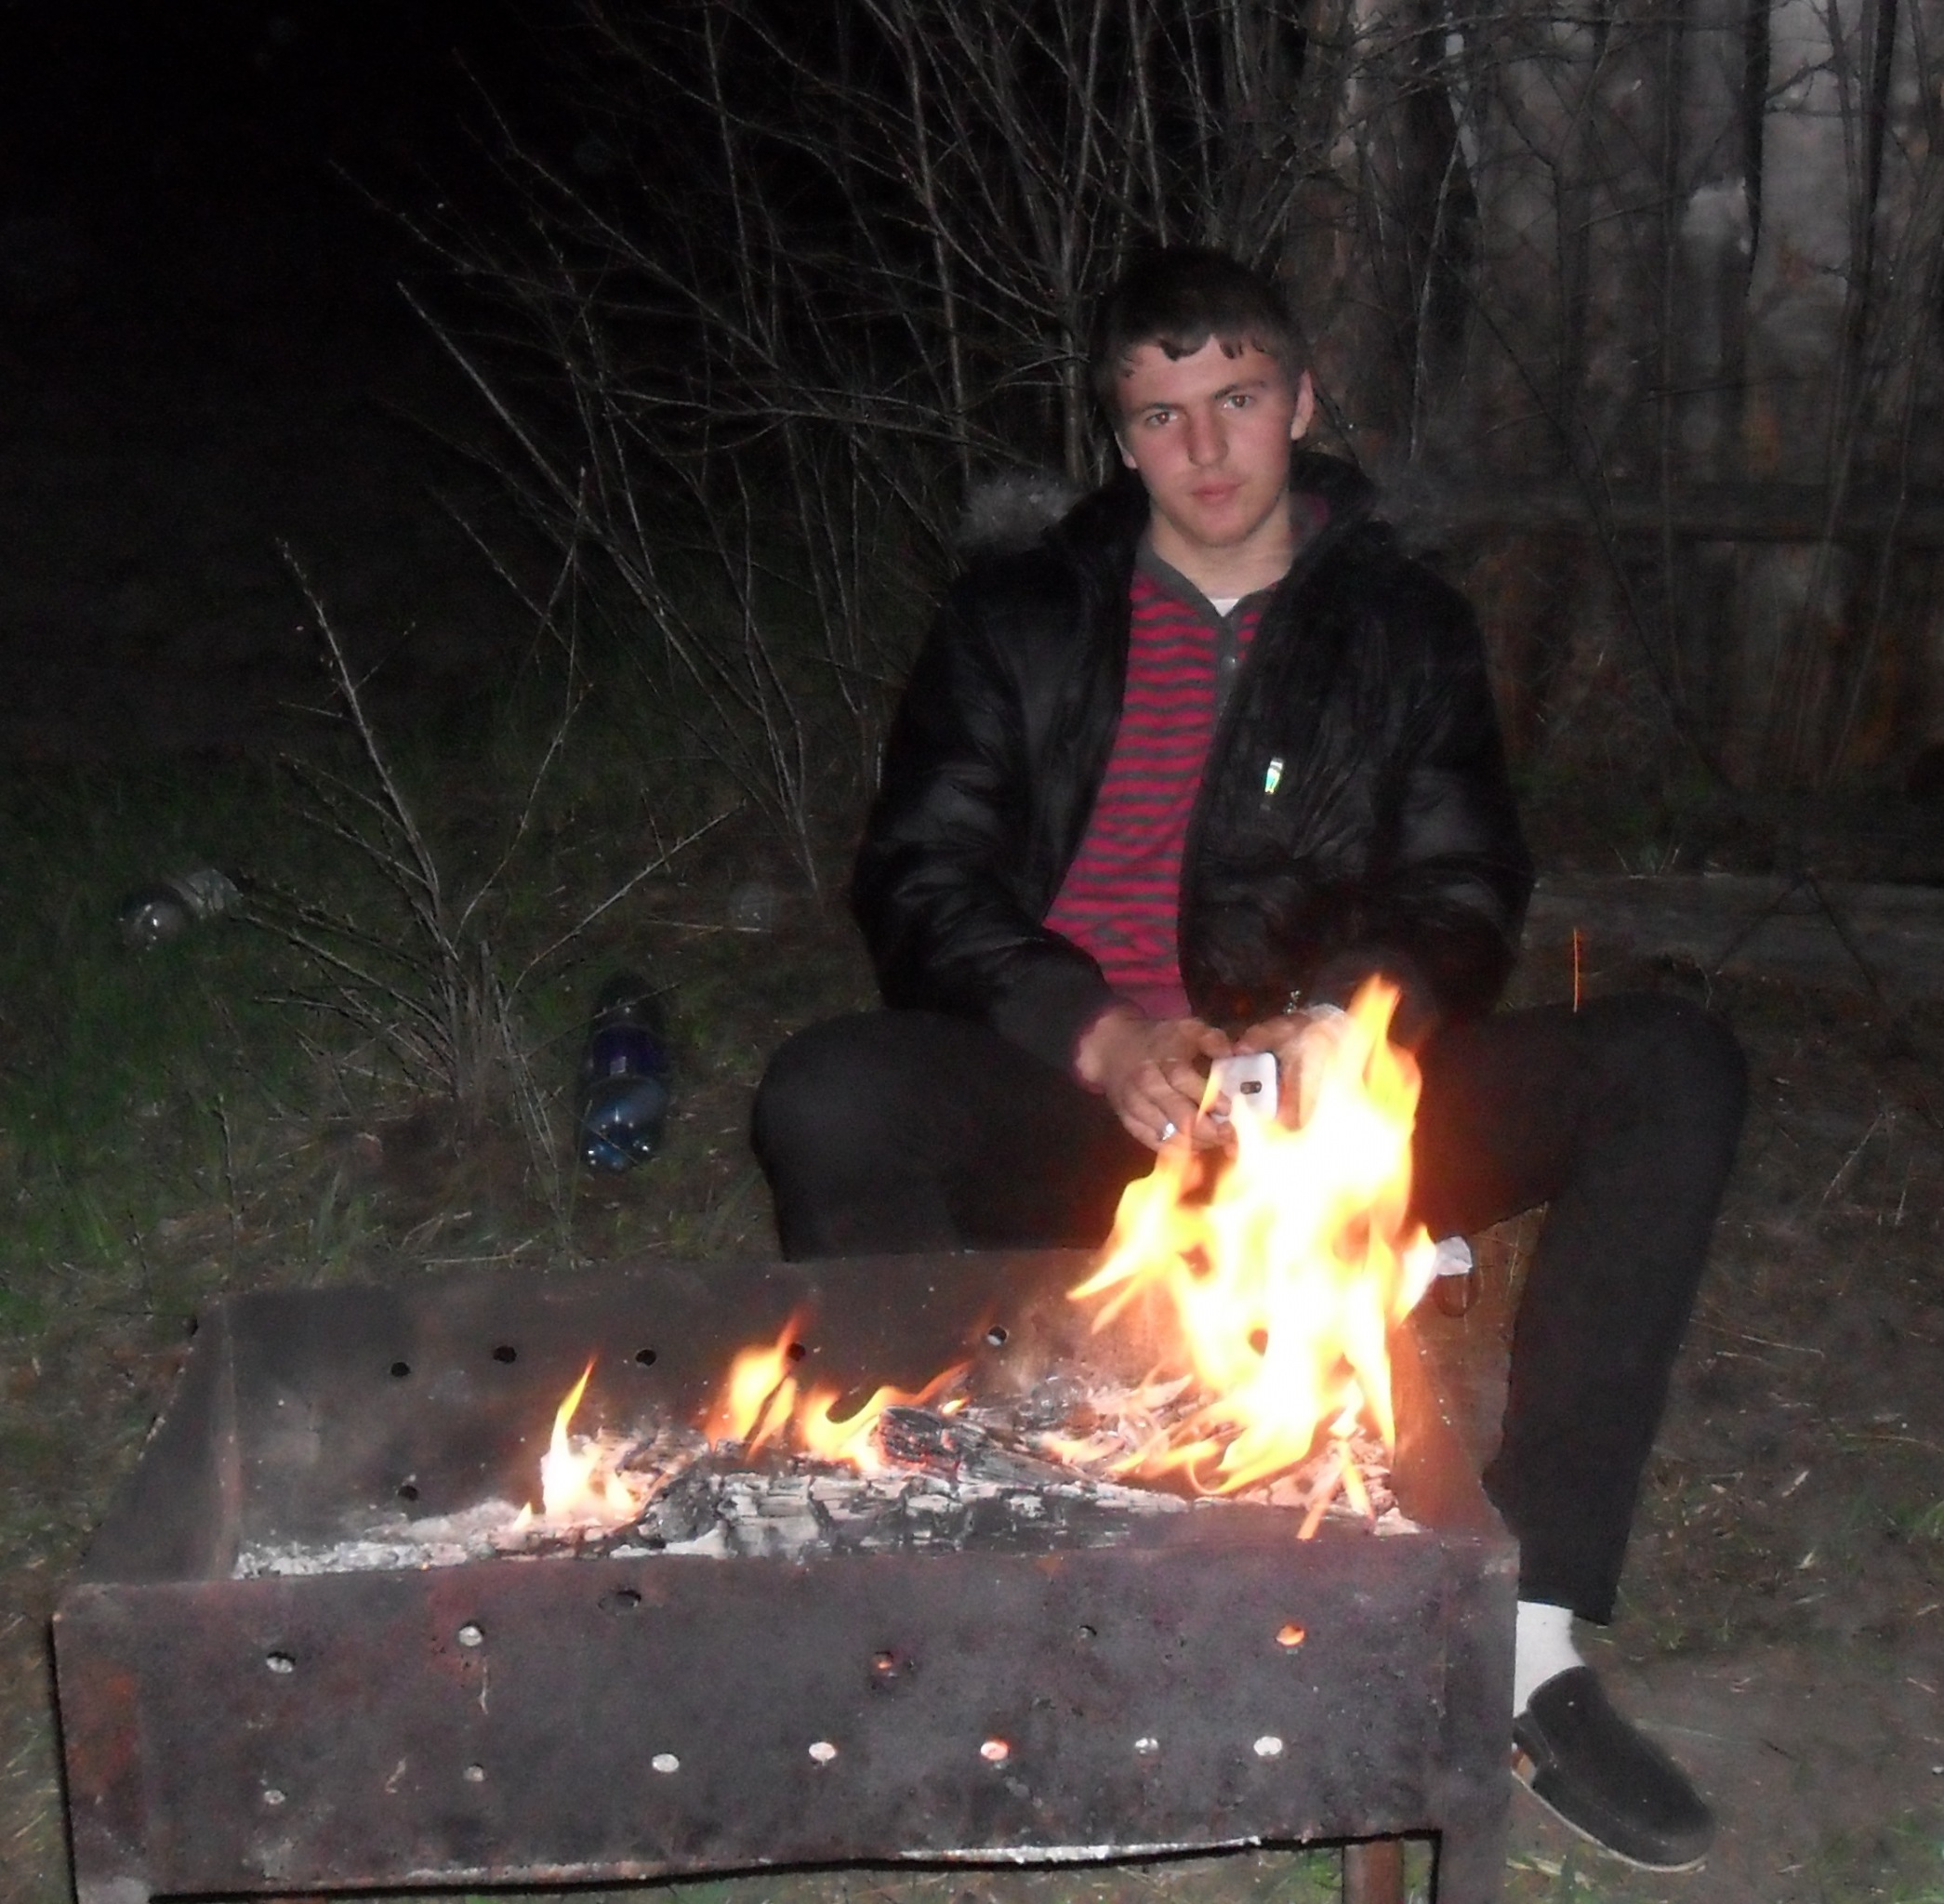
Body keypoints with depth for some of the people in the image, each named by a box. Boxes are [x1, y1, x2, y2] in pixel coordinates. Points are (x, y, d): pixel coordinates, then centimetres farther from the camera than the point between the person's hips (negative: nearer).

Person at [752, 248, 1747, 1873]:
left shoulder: (1405, 626, 15)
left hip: (1327, 1110, 2)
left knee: (1676, 1071, -21)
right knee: (829, 1099, -32)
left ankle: (1531, 1636, -26)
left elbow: (1465, 894, 8)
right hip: (1076, 1111, -1)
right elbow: (922, 885, 2)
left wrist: (1345, 1023, -16)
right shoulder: (1020, 621, 12)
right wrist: (1100, 1038, -17)